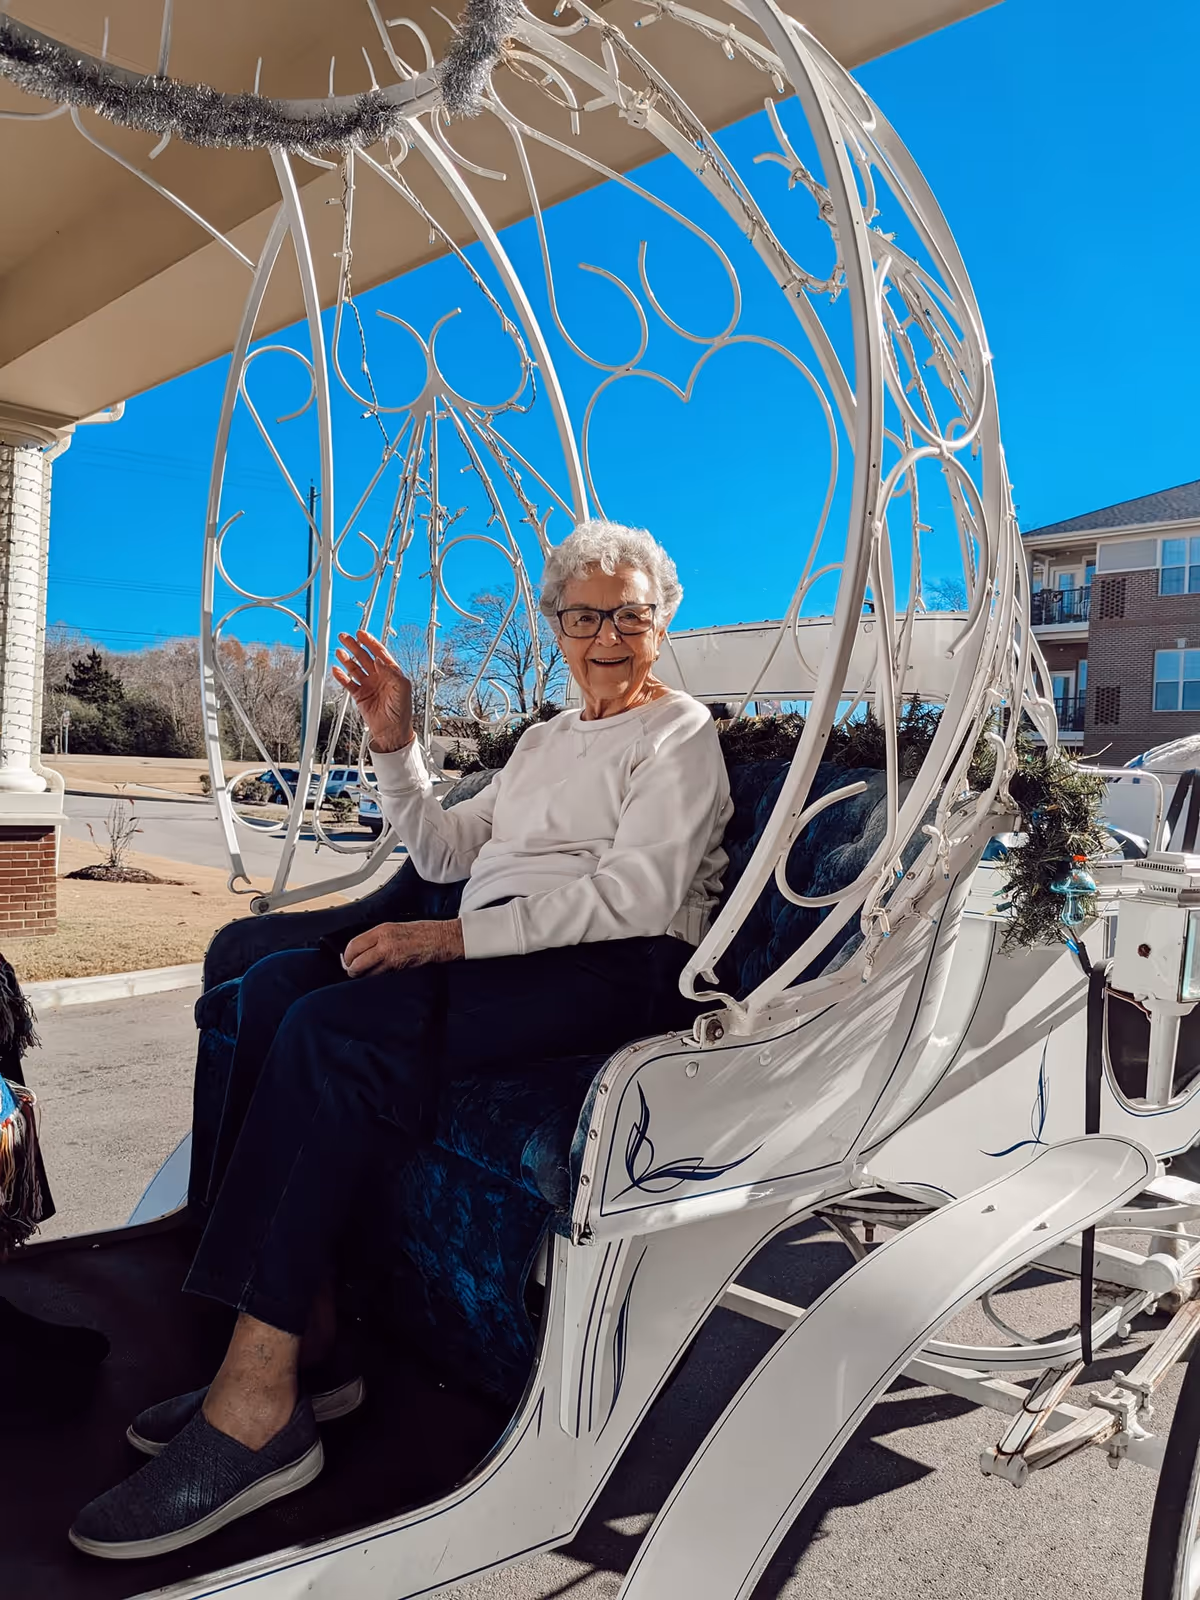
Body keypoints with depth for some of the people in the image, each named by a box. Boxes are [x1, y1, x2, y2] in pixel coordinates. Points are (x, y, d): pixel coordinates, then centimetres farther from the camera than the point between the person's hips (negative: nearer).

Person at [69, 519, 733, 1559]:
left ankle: (259, 1396, -23)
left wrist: (455, 935, -18)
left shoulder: (680, 733, 4)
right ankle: (310, 1336, -17)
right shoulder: (546, 740, 29)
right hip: (491, 959, 8)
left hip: (618, 972, -7)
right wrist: (395, 741, 14)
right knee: (278, 984, -16)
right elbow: (443, 851, 27)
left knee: (336, 1030, -28)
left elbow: (634, 897, -12)